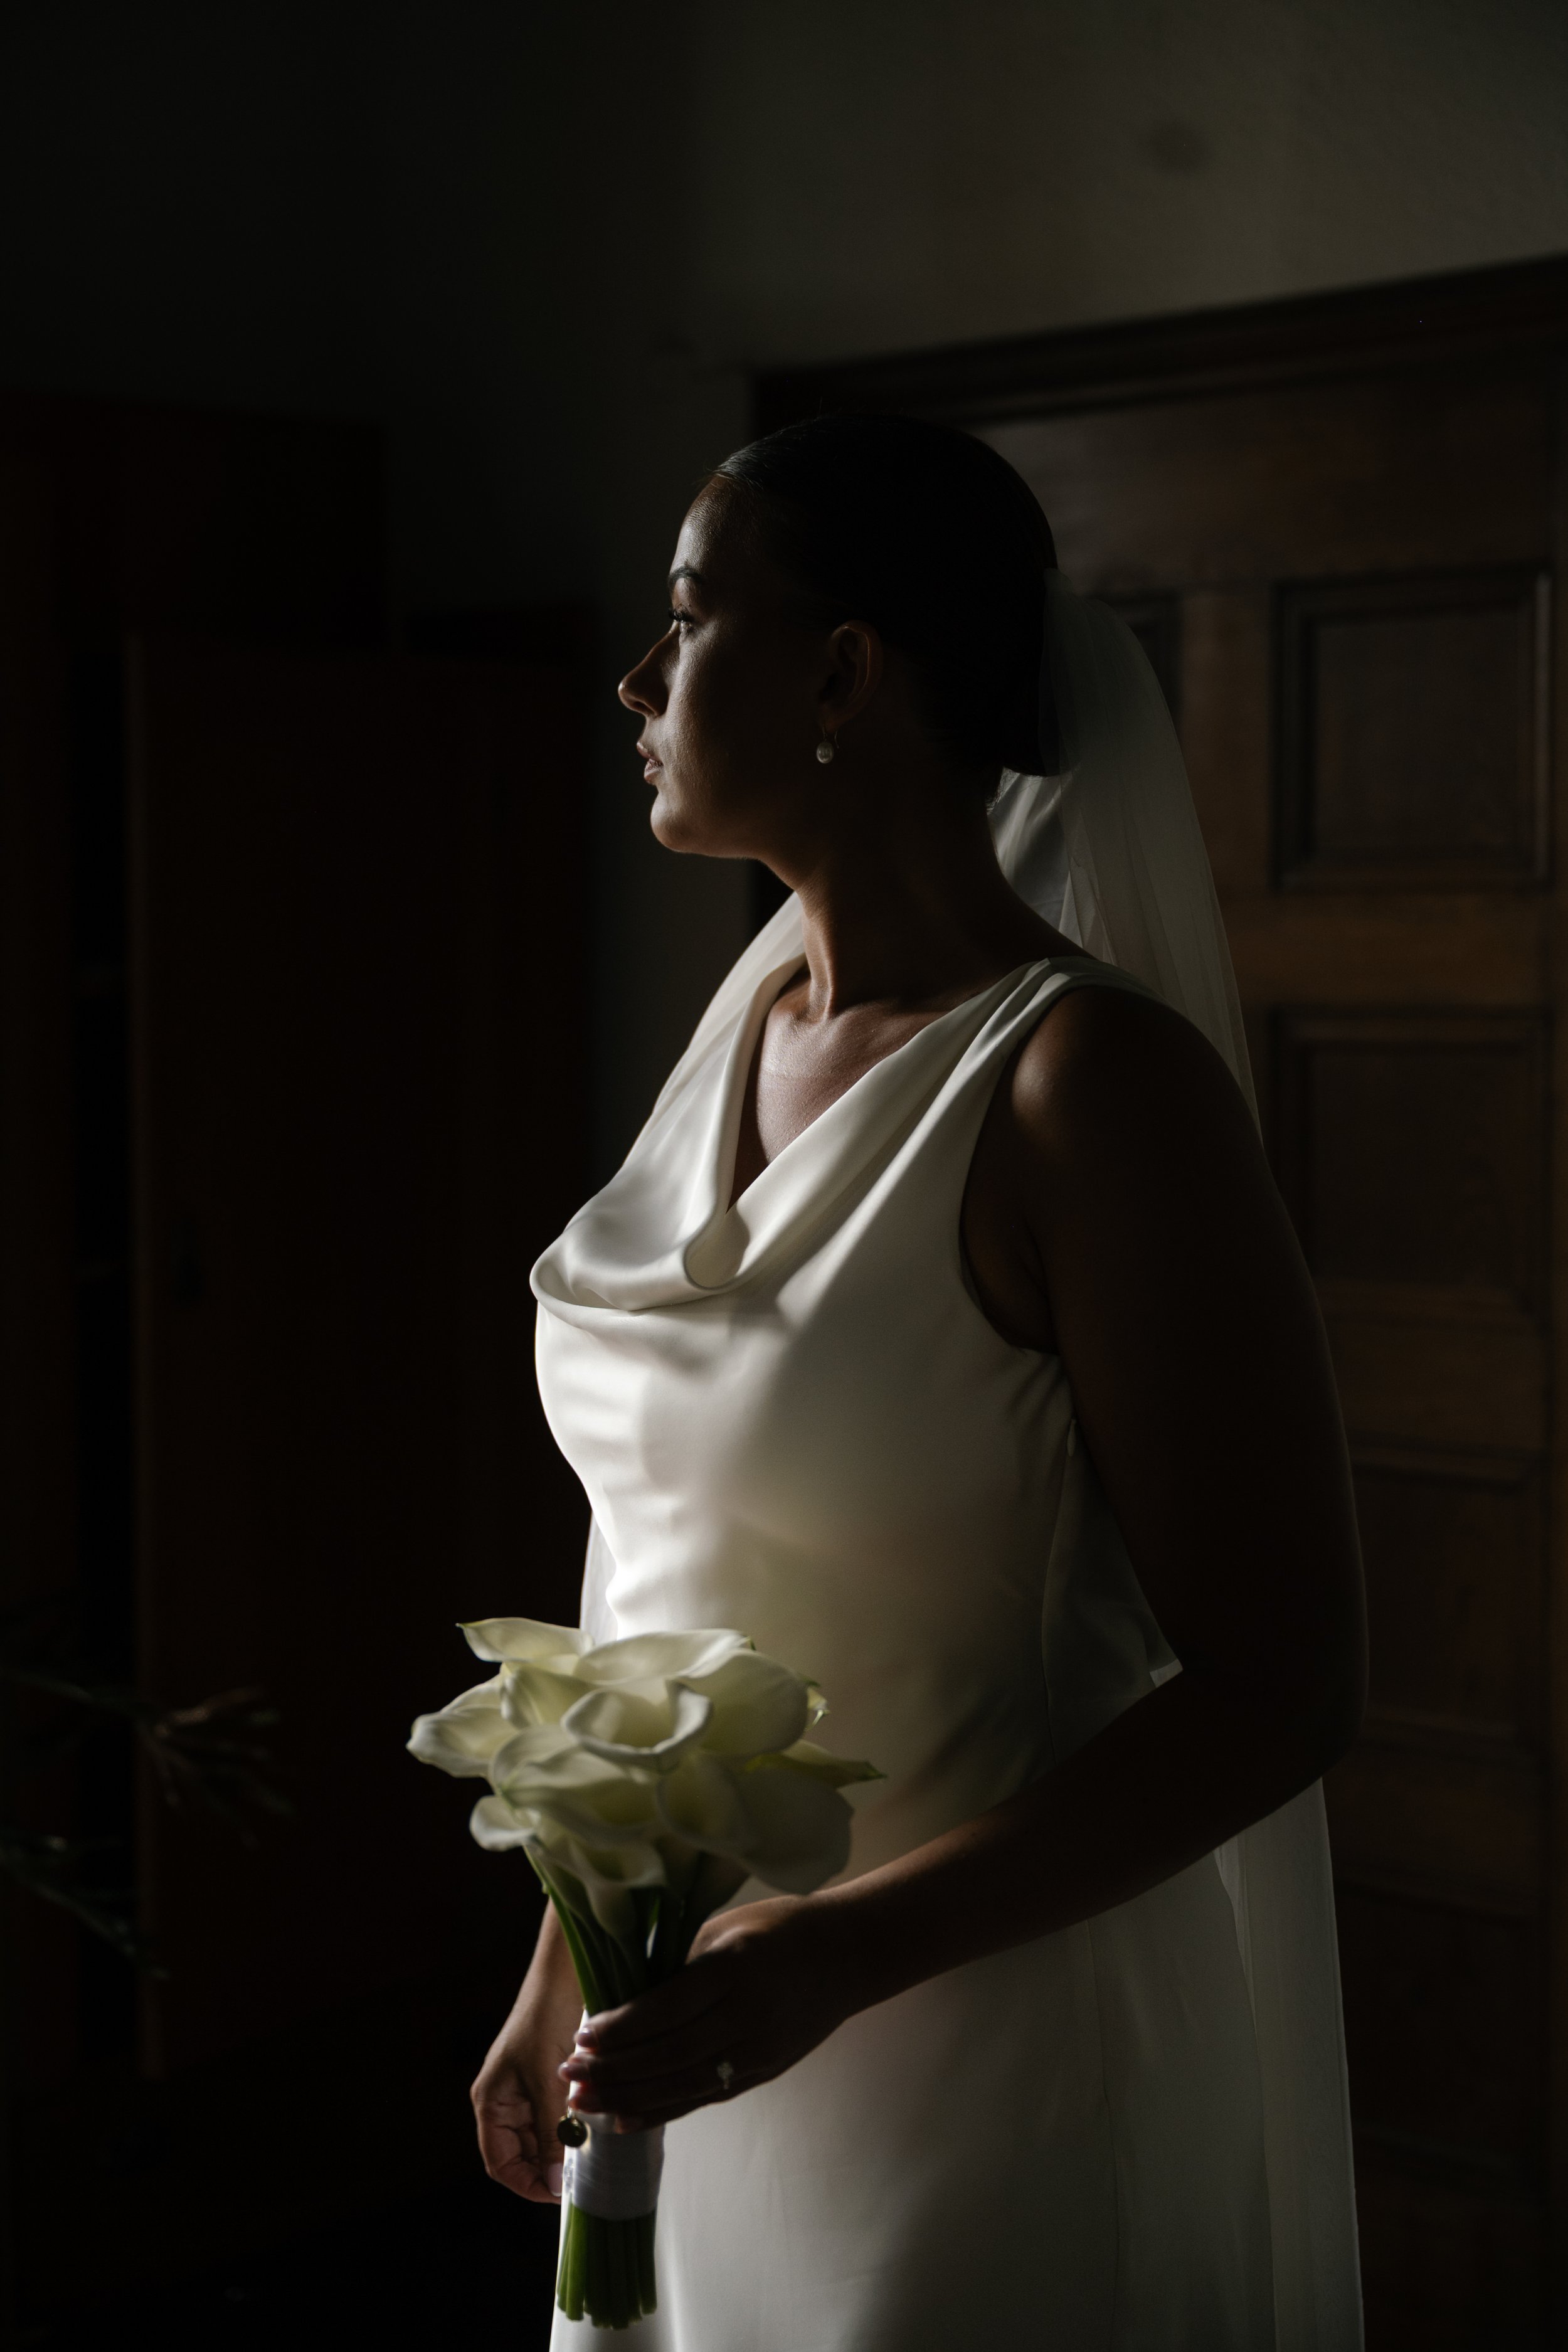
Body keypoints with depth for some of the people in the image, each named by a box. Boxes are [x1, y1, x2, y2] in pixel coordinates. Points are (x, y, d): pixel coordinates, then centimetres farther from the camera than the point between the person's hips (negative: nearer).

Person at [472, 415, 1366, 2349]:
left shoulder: (1092, 1082, -20)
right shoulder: (757, 1013, 2)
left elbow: (1278, 1690, -20)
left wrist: (840, 1955, -25)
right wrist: (562, 1969, 13)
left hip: (972, 2061, -7)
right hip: (695, 2025, 7)